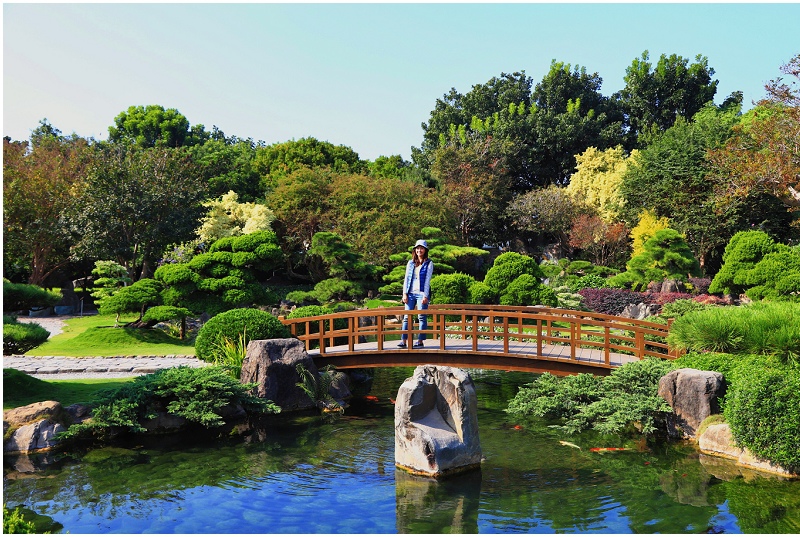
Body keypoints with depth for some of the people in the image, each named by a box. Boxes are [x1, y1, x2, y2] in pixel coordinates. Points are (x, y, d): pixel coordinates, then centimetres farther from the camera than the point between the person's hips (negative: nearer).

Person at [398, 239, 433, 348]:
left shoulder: (429, 263, 3)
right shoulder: (410, 263, 15)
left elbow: (427, 280, -4)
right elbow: (406, 279, 12)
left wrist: (425, 296, -11)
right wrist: (405, 293, 2)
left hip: (421, 293, -4)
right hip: (410, 293, 4)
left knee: (422, 317, -2)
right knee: (406, 317, -1)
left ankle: (420, 341, 0)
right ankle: (403, 341, -4)